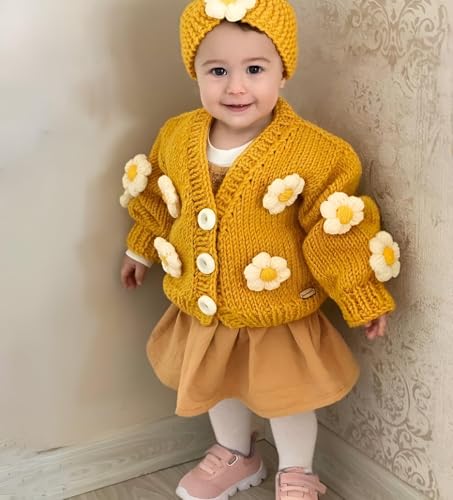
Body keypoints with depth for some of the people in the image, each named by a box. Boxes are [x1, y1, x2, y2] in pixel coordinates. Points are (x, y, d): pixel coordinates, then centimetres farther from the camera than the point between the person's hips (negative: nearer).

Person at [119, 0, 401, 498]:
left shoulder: (312, 152, -22)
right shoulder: (177, 137, -8)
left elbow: (340, 231, -17)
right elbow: (155, 199, 10)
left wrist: (364, 297, -12)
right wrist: (141, 249, 21)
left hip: (278, 317, -4)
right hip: (203, 311, 5)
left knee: (286, 398, 17)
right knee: (218, 387, 27)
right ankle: (236, 456, 57)